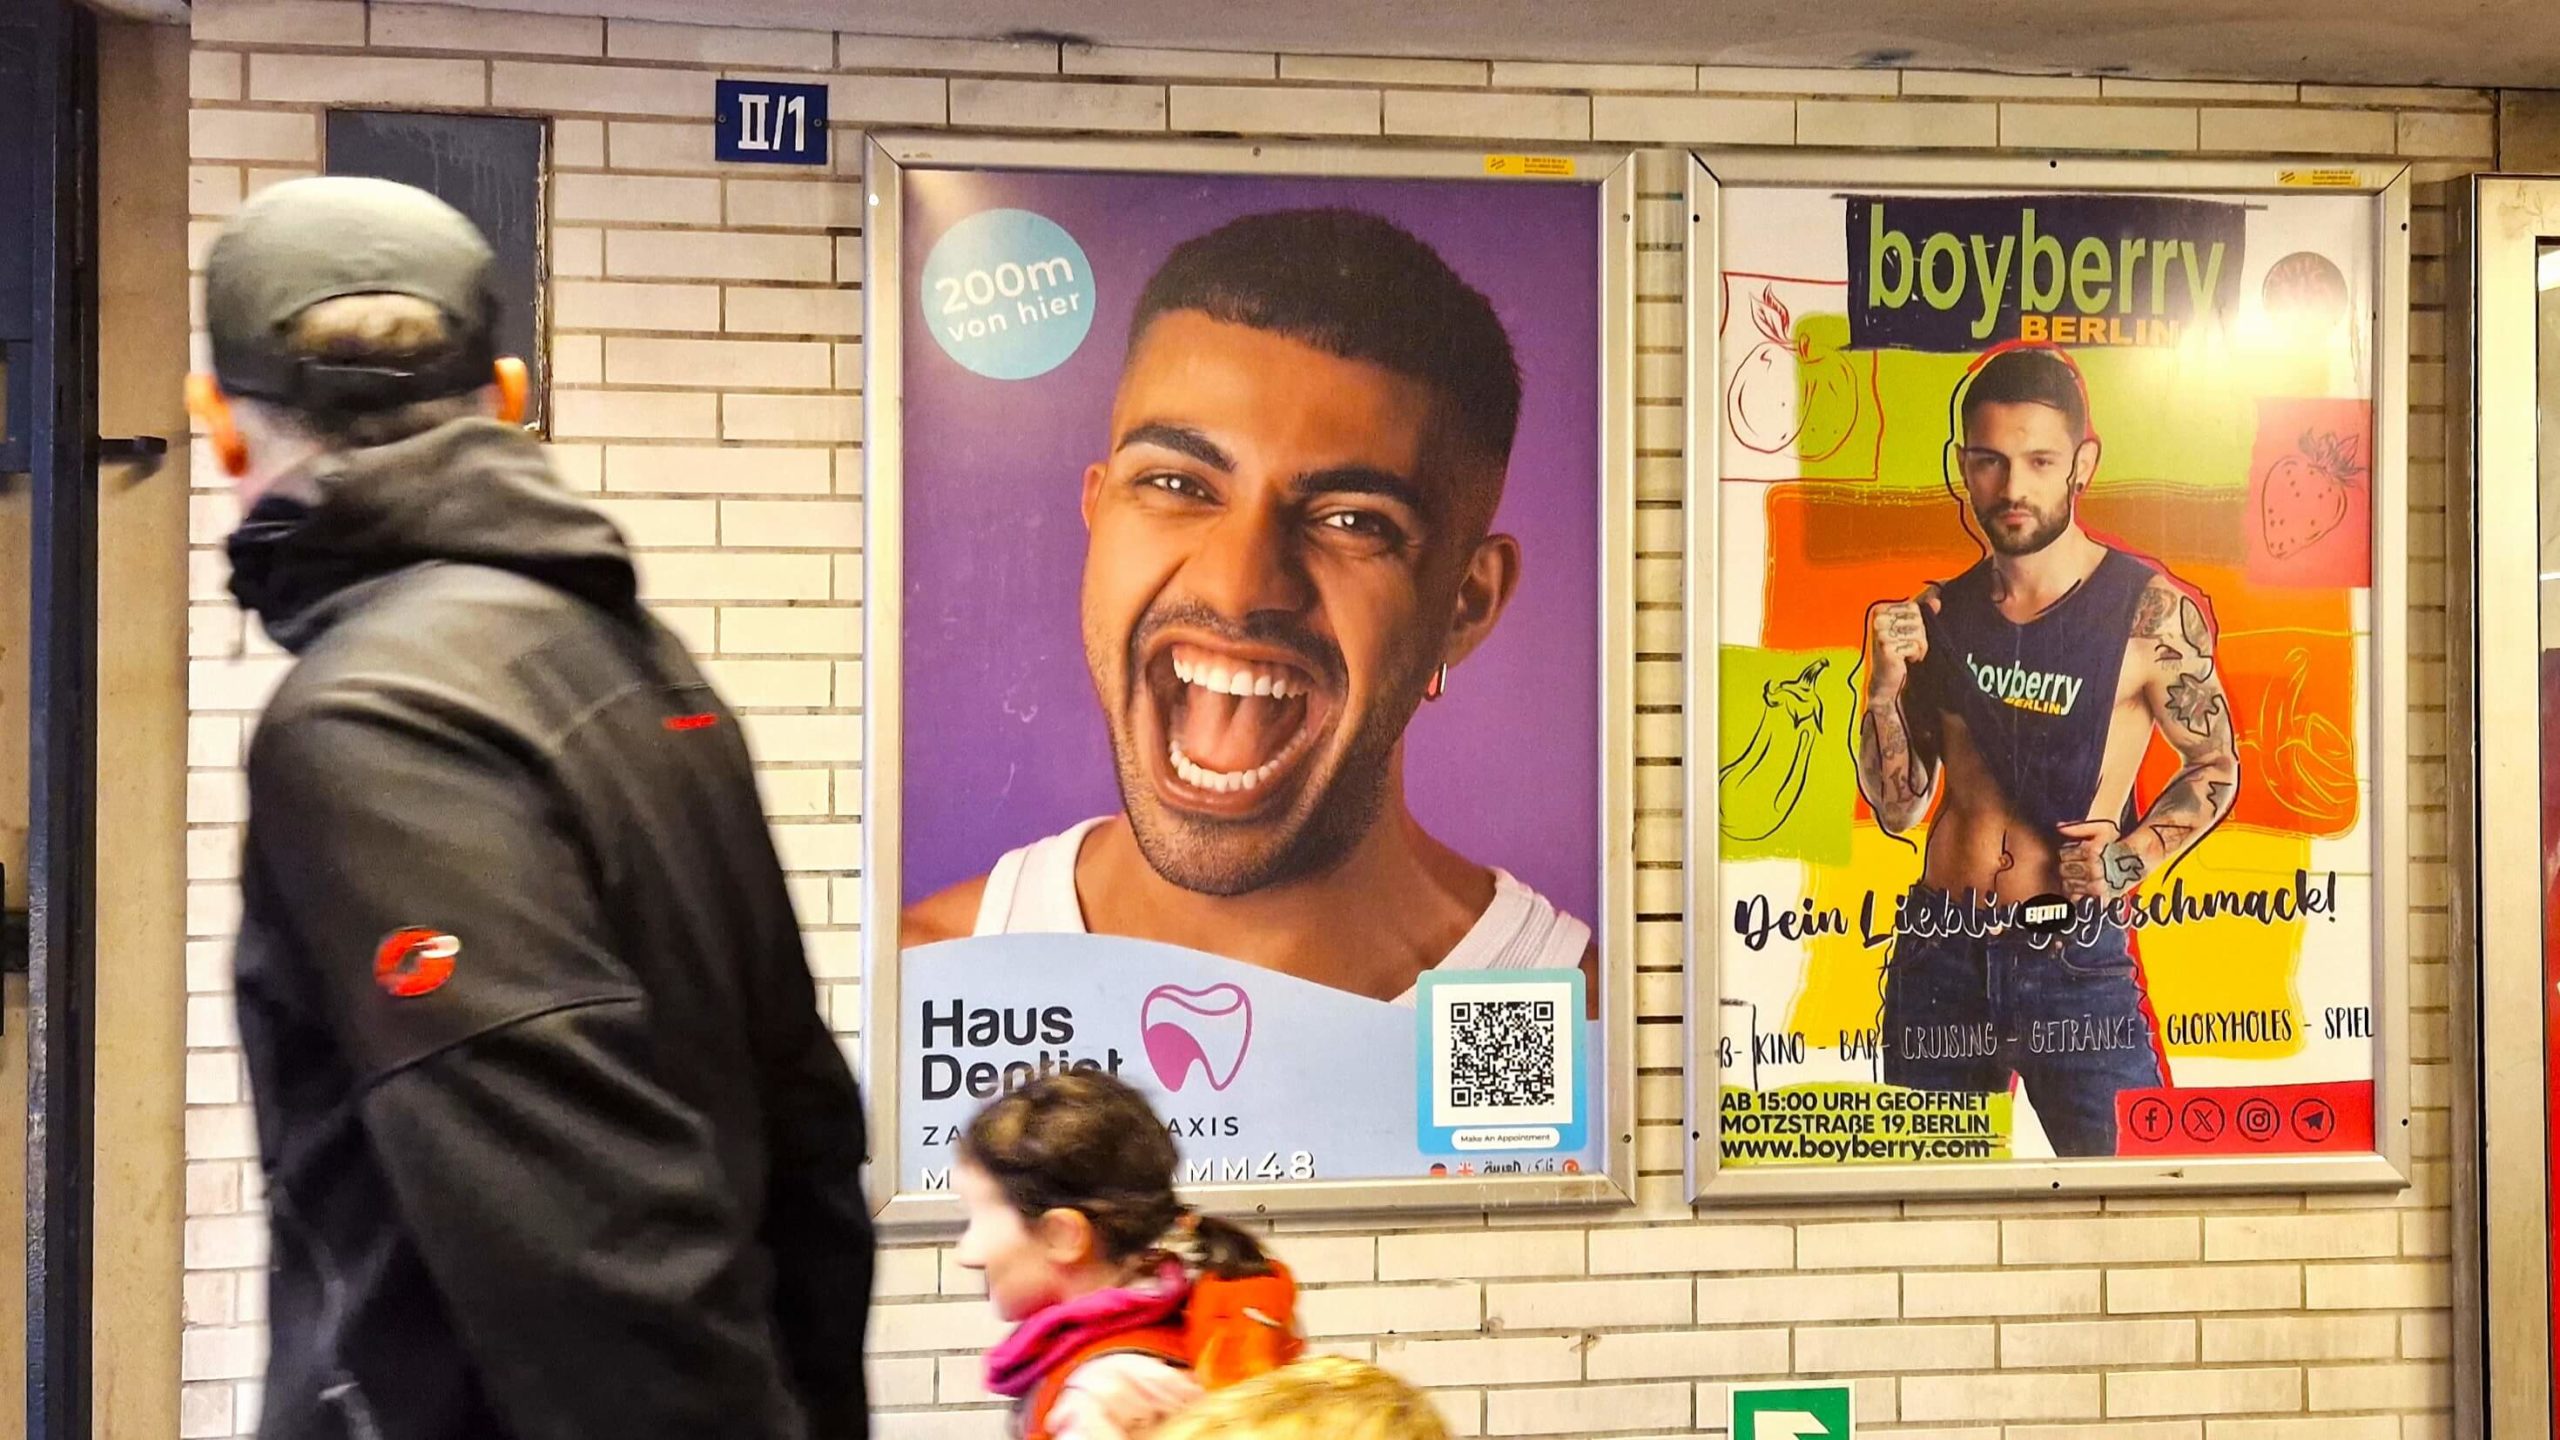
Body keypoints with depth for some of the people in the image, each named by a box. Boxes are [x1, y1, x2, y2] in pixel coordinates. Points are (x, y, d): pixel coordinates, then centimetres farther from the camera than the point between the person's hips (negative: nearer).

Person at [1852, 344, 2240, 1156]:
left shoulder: (2152, 613, -6)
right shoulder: (1939, 614, 6)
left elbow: (2215, 767, 5)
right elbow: (1897, 807, 9)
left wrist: (2130, 860, -11)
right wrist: (1886, 688, -7)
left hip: (2074, 958, -4)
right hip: (1937, 953, 4)